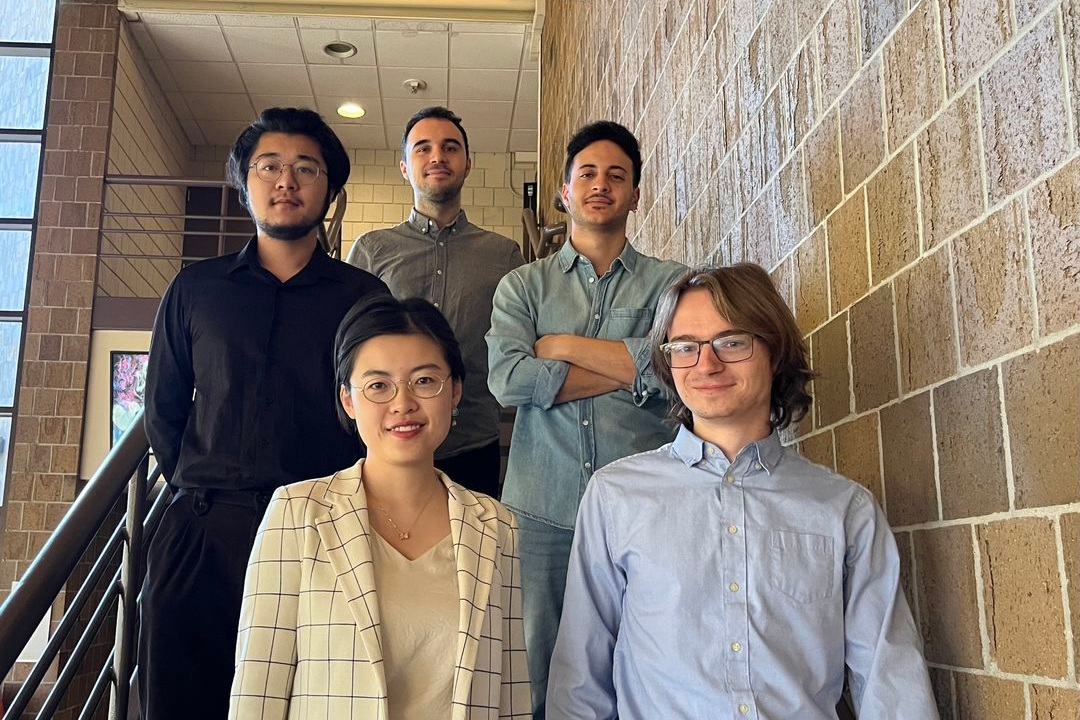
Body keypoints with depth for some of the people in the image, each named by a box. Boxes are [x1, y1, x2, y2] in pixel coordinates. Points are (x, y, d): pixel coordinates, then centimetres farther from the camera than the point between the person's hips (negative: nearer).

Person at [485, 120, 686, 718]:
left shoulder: (669, 283, 11)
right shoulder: (523, 285, 12)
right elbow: (506, 377, -6)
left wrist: (564, 345, -3)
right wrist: (629, 371, -6)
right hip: (543, 510, 1)